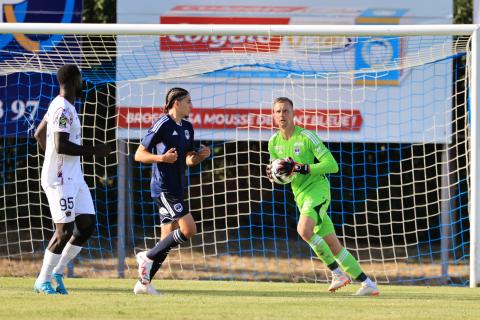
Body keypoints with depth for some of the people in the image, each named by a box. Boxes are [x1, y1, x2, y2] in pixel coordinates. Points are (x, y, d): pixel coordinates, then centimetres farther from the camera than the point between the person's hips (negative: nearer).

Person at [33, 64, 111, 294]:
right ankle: (43, 281, 3)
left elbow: (39, 135, 26)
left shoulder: (58, 106, 15)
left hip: (73, 178, 10)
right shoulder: (63, 110, -17)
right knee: (64, 231, -8)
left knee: (87, 225, 6)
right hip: (60, 180, -10)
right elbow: (61, 146, -25)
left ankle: (57, 273, 13)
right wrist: (93, 151, -18)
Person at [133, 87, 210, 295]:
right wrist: (162, 158, -24)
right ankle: (148, 257, -5)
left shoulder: (187, 127, 14)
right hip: (163, 189, -9)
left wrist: (200, 156, 1)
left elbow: (188, 160, 22)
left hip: (176, 189, 9)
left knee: (168, 239, 7)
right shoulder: (162, 125, -11)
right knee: (188, 229, -17)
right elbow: (139, 155, -10)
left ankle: (144, 283, 11)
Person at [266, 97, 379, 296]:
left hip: (317, 189, -7)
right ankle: (367, 284, 9)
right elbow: (283, 174, 22)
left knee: (303, 229, -30)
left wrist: (301, 168, -23)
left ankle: (337, 272, -16)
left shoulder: (306, 137, -10)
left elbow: (332, 165, -14)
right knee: (333, 246, 4)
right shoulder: (274, 143, 9)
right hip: (301, 196, 7)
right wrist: (272, 174, -3)